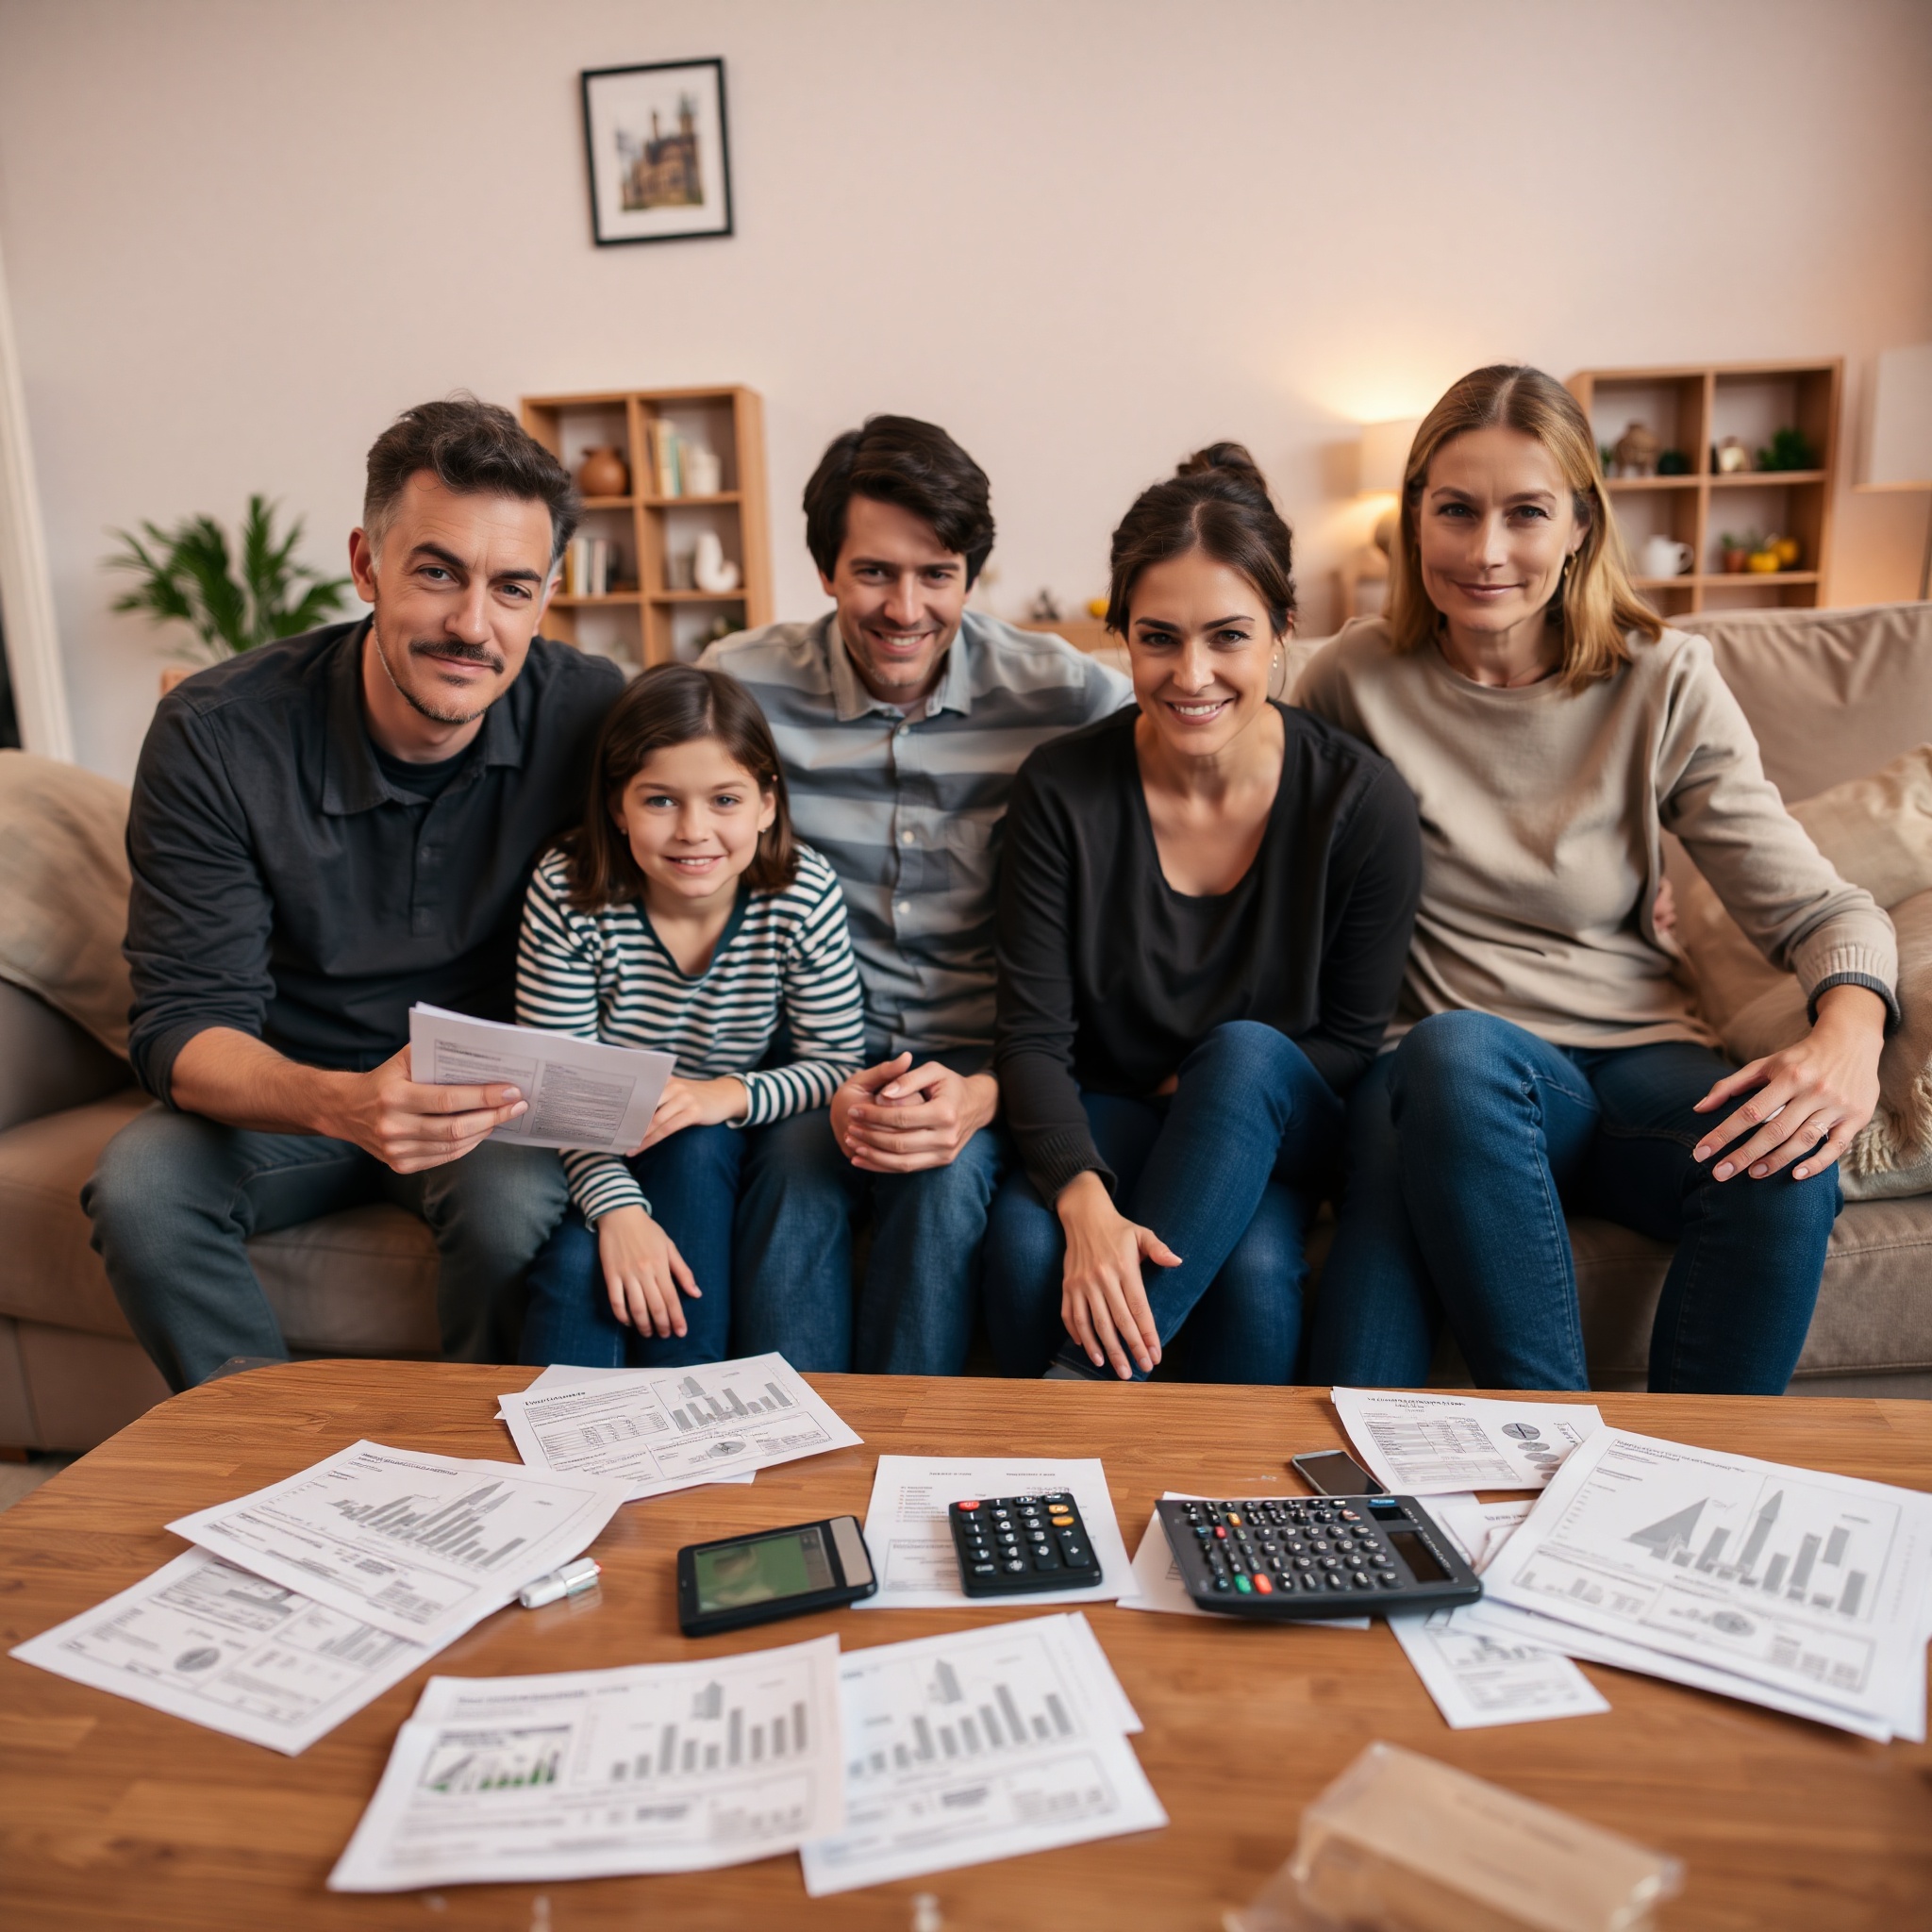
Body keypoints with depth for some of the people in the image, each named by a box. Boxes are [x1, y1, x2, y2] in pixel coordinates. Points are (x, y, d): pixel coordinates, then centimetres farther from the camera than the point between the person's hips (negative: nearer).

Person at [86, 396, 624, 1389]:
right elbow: (182, 1026, -19)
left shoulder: (590, 714, -16)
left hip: (497, 1103, -1)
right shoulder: (214, 735, -17)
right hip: (283, 1092, 1)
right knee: (138, 1186, -25)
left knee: (516, 1198, -31)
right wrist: (344, 1105, -41)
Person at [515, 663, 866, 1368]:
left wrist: (730, 1095, -29)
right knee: (575, 1263, -28)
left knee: (695, 1148, -30)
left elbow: (838, 1064, -11)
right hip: (601, 1153, -1)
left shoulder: (804, 895, -18)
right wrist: (617, 1207, -32)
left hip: (725, 1142, 1)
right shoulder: (567, 895, -20)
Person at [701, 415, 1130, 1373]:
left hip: (988, 1054, 0)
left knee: (949, 1177, -30)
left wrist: (986, 1093, -21)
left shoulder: (1072, 698, -7)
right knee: (793, 1167, -29)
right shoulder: (739, 686, -4)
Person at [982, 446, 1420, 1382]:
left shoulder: (1362, 802, -12)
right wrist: (1085, 1199, -30)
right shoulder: (1062, 787, -10)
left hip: (1277, 1124, 0)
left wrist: (1202, 1091, -12)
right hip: (1105, 1119, 0)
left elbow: (1352, 1041, -3)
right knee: (1026, 1240, -31)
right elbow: (1033, 1035, -13)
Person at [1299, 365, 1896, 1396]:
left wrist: (1849, 1037, -21)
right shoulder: (1354, 682, 2)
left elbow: (1817, 905, 1)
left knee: (1786, 1166, -30)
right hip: (1448, 1079, -1)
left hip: (1637, 1060, 2)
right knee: (1456, 1049, -37)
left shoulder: (1663, 682, 3)